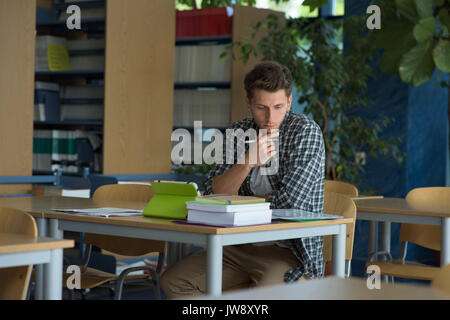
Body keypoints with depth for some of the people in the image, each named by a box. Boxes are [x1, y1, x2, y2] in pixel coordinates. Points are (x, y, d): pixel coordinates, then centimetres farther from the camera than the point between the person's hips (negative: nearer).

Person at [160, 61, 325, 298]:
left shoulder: (306, 131, -8)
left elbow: (290, 201, -17)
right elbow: (213, 196, -3)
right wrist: (248, 162, -19)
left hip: (291, 250, -6)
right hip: (242, 247, 6)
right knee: (173, 281, -7)